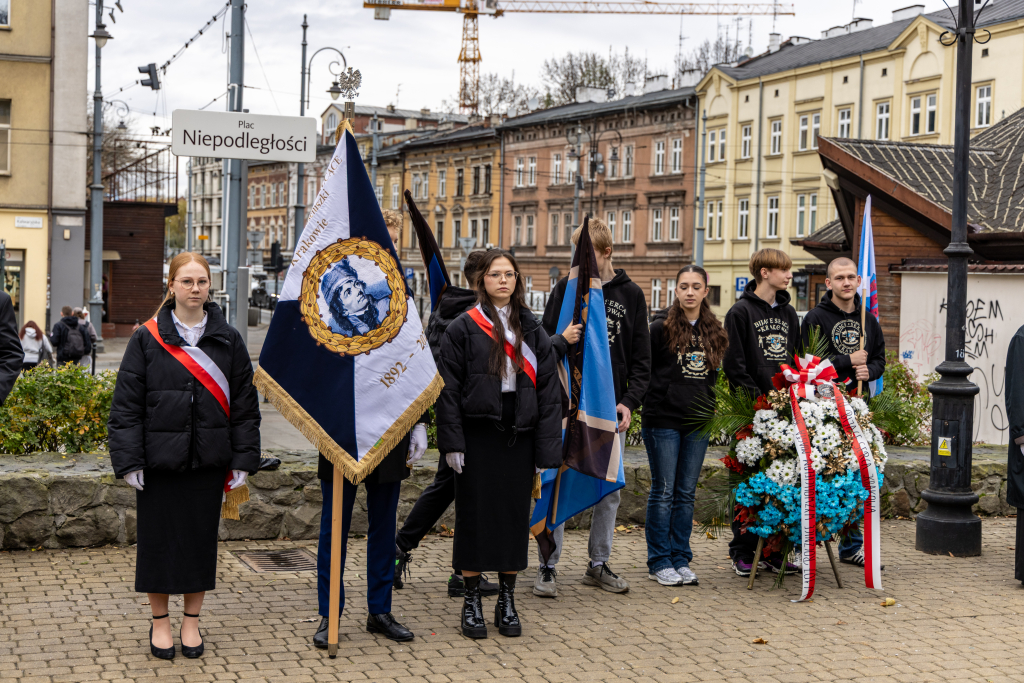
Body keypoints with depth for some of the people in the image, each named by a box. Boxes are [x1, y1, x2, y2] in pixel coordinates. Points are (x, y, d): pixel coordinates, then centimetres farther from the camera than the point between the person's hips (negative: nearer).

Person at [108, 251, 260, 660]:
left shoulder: (228, 341, 4)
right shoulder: (147, 339, -2)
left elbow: (245, 405, 6)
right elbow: (126, 404, -2)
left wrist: (243, 458, 1)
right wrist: (129, 460, -8)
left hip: (208, 460, 2)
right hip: (159, 460, -2)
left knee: (202, 538, 8)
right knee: (158, 538, 6)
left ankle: (191, 623, 23)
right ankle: (160, 623, 22)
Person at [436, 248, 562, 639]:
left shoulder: (532, 331, 9)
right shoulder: (463, 328, 0)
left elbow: (548, 389, 6)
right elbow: (448, 387, -4)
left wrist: (547, 448, 0)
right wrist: (452, 441, -11)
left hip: (518, 437, 3)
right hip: (477, 435, -3)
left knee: (515, 515, 7)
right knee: (475, 516, 2)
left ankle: (507, 601, 19)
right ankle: (472, 602, 13)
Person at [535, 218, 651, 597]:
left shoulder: (630, 295, 7)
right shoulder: (565, 288, 4)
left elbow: (641, 358, 8)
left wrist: (630, 401, -4)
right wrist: (562, 340, -19)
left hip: (610, 407, 2)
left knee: (610, 489, 7)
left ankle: (599, 564, 20)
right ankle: (548, 567, 6)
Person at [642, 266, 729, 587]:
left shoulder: (714, 331, 11)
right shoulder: (660, 327, -5)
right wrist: (656, 398, -7)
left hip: (698, 421, 5)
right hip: (663, 419, -5)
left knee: (686, 493, 8)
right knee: (663, 491, -1)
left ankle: (681, 559, 15)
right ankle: (659, 562, 7)